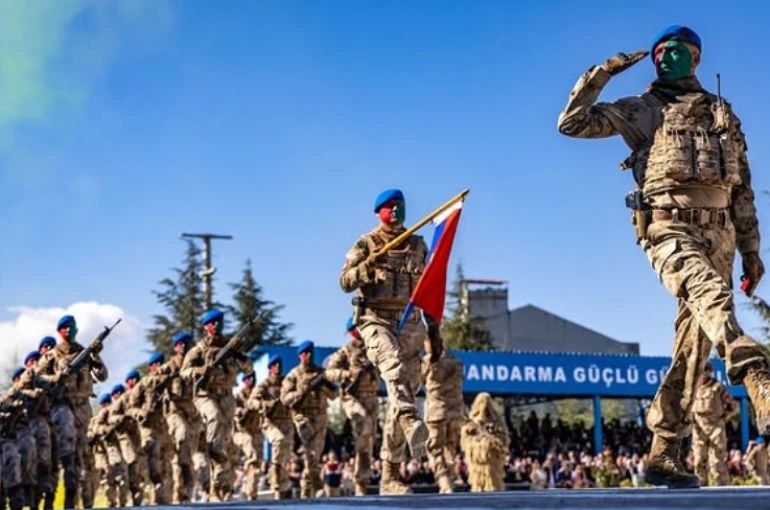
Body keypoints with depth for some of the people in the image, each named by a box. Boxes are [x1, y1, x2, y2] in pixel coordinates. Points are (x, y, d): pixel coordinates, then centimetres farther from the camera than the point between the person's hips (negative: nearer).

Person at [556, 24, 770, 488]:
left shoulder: (723, 114, 23)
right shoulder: (643, 111, 13)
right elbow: (572, 123, 6)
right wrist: (601, 74, 1)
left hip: (718, 231, 4)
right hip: (669, 226, -4)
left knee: (694, 344, 0)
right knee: (713, 295, -34)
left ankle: (664, 454, 4)